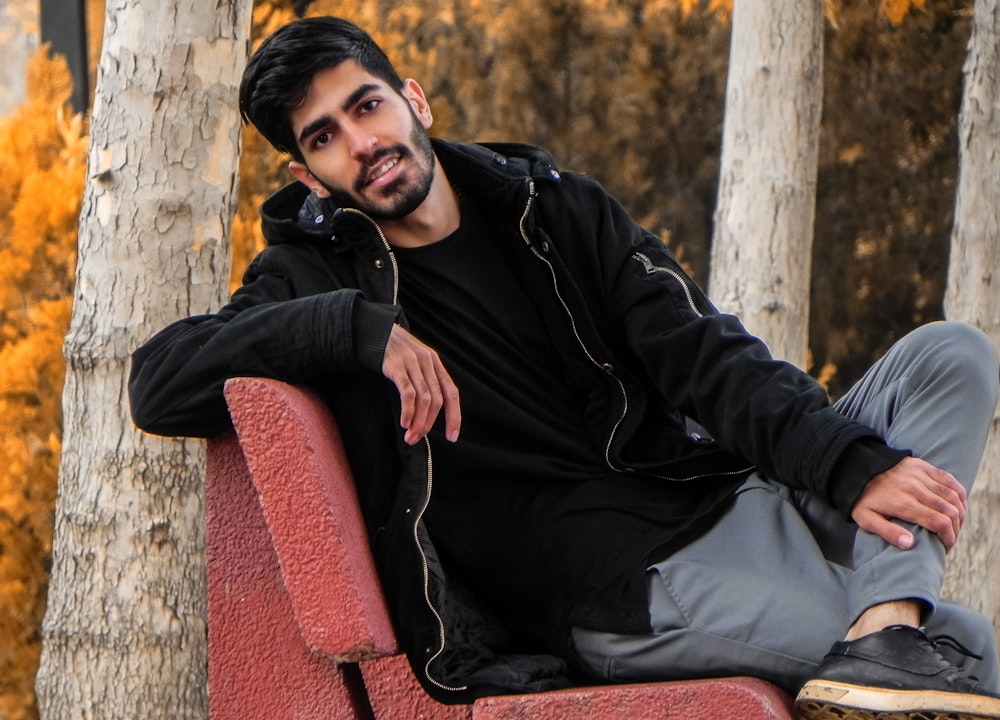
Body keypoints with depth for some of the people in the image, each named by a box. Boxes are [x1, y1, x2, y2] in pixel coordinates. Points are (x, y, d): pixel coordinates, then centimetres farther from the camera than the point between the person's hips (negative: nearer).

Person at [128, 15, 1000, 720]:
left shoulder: (553, 207, 13)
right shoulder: (320, 278, 3)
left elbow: (704, 356, 3)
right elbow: (159, 385, -13)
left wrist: (853, 466, -13)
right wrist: (359, 328, -21)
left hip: (717, 502, 7)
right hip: (610, 591, -7)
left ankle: (884, 634, -28)